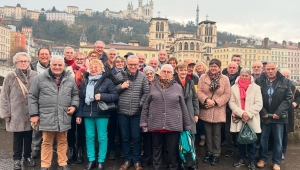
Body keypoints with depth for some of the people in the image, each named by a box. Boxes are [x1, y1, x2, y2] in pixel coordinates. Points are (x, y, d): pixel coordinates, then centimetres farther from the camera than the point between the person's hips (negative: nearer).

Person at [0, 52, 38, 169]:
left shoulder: (35, 75, -2)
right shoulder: (10, 77, -2)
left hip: (31, 113, 1)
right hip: (17, 113, -1)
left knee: (29, 136, 13)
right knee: (18, 138, 9)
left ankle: (27, 156, 30)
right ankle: (17, 159, 25)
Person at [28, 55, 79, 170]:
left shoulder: (70, 79, 6)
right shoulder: (40, 78, -2)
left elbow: (75, 94, 17)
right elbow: (32, 96, 1)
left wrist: (74, 105, 0)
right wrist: (34, 114, -2)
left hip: (64, 117, 2)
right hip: (47, 117, -2)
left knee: (63, 142, 13)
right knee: (47, 143, 9)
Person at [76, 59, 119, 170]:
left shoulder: (107, 81, -4)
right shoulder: (85, 81, 9)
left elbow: (115, 96, -8)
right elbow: (81, 99, 11)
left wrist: (102, 96, -20)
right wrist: (79, 114, 8)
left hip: (101, 113, -4)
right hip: (87, 113, 4)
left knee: (102, 137, 3)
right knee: (89, 137, 9)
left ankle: (101, 161, 16)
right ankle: (91, 160, 21)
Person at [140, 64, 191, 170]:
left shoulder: (178, 88, 4)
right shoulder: (153, 87, 5)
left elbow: (183, 107, 7)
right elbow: (146, 106, 7)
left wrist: (187, 125, 7)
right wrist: (143, 122, 3)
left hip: (173, 125, -1)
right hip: (156, 124, 1)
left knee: (173, 150, 8)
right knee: (156, 149, 12)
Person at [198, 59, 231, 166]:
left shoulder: (225, 79, -2)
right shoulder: (203, 77, 1)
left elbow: (227, 94, -5)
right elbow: (199, 91, -4)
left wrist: (215, 102, -15)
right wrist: (206, 99, -21)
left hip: (218, 111, -1)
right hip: (206, 111, 1)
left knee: (216, 134, 8)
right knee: (208, 133, 13)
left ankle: (216, 154, 22)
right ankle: (209, 152, 29)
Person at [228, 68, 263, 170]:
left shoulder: (256, 88, 0)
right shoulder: (234, 88, 4)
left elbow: (258, 104, -5)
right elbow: (231, 102, -2)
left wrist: (248, 114, -15)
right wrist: (241, 113, -14)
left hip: (252, 119, -1)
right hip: (238, 119, 1)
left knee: (251, 140, 4)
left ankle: (251, 161, 18)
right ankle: (241, 158, 25)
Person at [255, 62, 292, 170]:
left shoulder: (285, 82, 0)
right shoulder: (259, 81, -1)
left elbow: (288, 98, -2)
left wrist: (279, 112, -11)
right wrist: (263, 112, -8)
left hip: (278, 116, 0)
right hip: (264, 115, 0)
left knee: (278, 140, 8)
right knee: (263, 139, 10)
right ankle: (263, 159, 26)